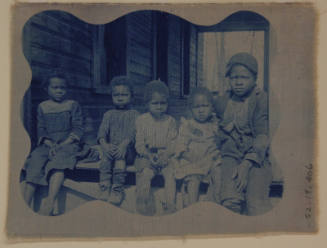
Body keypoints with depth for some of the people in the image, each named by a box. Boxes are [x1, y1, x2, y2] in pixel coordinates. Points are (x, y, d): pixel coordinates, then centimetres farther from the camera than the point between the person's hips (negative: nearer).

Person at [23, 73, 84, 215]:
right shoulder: (42, 107, 17)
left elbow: (78, 129, 2)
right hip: (47, 144, 3)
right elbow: (41, 130, 11)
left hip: (68, 144, -2)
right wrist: (50, 145, -9)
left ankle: (49, 203, -49)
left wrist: (62, 144, -12)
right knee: (34, 161, -27)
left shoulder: (73, 105, 10)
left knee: (58, 162, -35)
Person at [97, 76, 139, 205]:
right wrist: (104, 144, -19)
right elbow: (102, 130, 3)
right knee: (106, 155, -31)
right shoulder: (109, 114, 19)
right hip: (111, 146, 2)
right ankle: (105, 188, -35)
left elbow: (132, 131, -7)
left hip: (128, 149, -2)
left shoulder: (134, 114, 9)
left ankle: (117, 189, -34)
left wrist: (123, 145, -25)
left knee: (120, 155, -34)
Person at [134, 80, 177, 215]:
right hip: (146, 155, -1)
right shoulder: (141, 120, 4)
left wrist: (165, 155, -18)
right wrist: (150, 155, -17)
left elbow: (173, 143, 2)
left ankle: (170, 205, -17)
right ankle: (145, 210, -20)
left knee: (171, 173, -26)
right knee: (145, 174, -27)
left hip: (165, 155, 1)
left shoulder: (170, 121, 8)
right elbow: (139, 143, 0)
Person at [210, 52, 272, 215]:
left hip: (257, 156, -3)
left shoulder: (262, 100, -1)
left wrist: (246, 165, -18)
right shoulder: (222, 103, 13)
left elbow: (263, 136, -8)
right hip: (231, 155, 3)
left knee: (256, 201, -26)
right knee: (229, 199, -24)